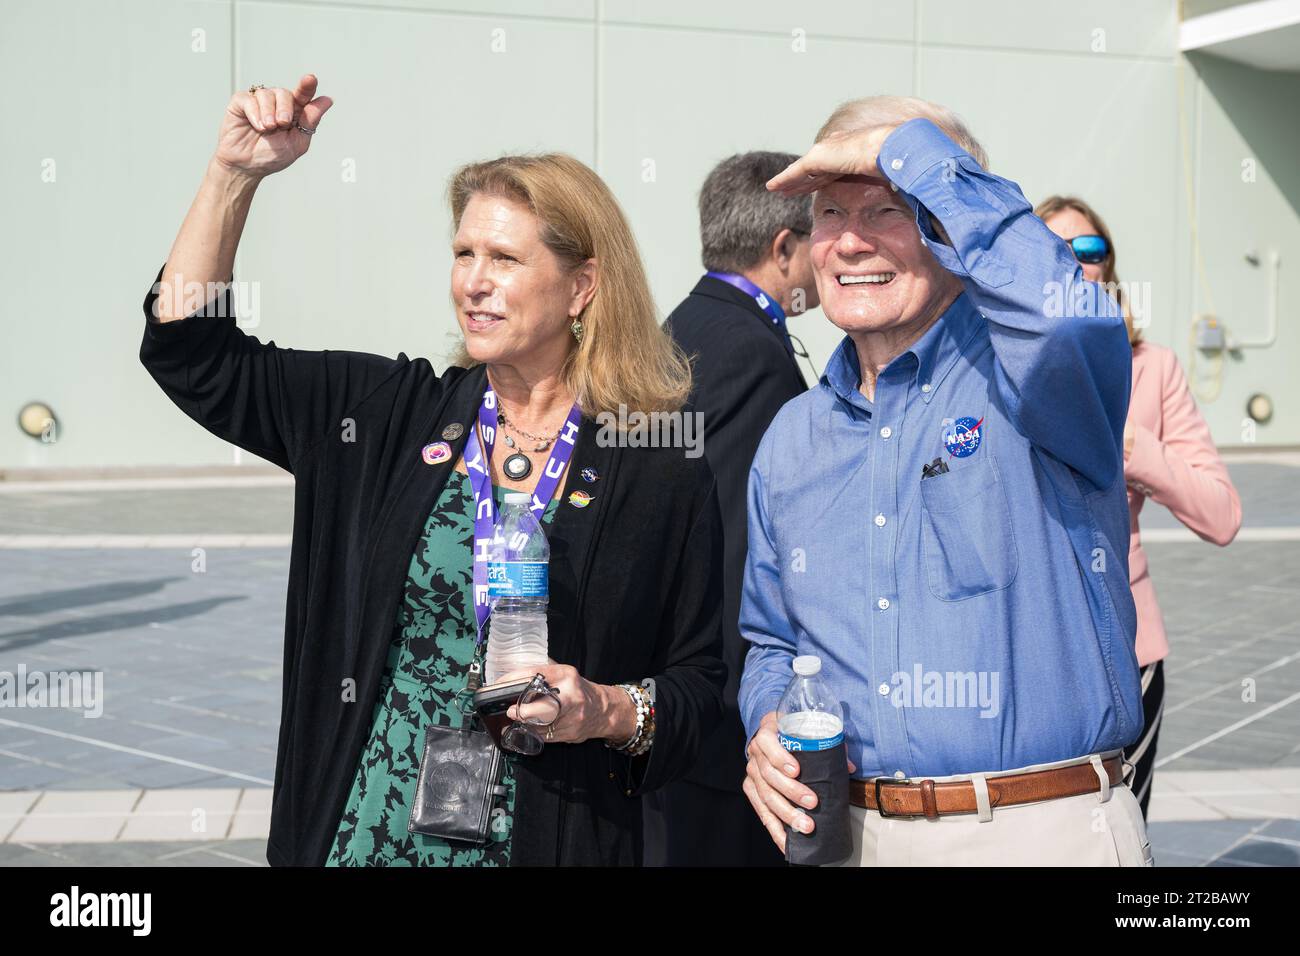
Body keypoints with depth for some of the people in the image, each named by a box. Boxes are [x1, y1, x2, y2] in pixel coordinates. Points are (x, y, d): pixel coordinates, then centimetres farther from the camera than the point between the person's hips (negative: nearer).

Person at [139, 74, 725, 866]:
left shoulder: (663, 474, -7)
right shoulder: (390, 414, 0)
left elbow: (700, 682, -1)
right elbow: (191, 351, 1)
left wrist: (612, 712, -20)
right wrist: (235, 175, -6)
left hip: (552, 838, -2)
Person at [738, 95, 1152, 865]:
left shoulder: (1023, 374, -8)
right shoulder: (791, 440, 10)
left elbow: (1066, 317, -33)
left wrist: (906, 150, -22)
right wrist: (768, 726, -5)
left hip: (1043, 830, -4)